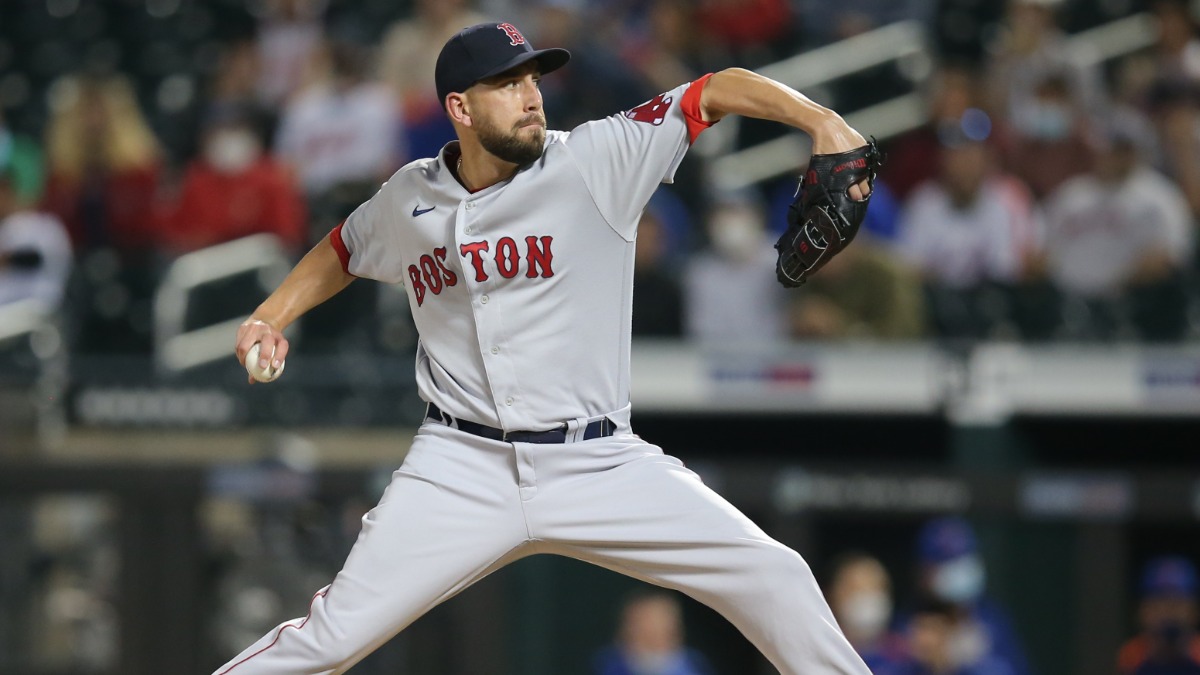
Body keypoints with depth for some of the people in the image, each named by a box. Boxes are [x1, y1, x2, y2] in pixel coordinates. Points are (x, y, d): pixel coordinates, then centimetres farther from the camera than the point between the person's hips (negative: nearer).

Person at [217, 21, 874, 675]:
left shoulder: (593, 162, -7)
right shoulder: (407, 200, 4)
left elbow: (717, 91, -13)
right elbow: (343, 251, 26)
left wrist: (819, 121, -27)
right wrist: (272, 316, 12)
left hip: (599, 467, -1)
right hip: (462, 468, 1)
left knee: (772, 577, -10)